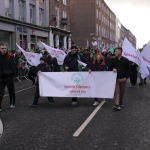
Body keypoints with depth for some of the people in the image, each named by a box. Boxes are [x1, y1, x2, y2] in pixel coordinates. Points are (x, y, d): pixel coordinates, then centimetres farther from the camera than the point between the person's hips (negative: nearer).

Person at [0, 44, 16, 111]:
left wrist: (13, 74, -11)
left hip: (9, 77, -2)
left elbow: (13, 66, -5)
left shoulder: (10, 56, -5)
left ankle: (12, 104, 28)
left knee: (11, 91, 12)